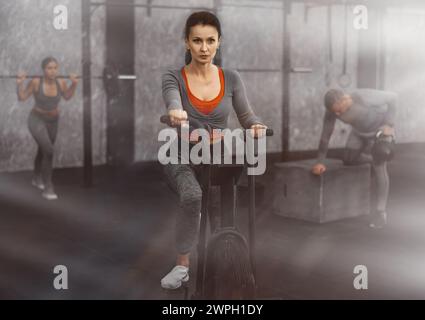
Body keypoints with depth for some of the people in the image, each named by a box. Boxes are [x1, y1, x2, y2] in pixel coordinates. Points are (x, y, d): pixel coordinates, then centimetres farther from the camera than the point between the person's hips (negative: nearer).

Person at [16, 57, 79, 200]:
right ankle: (47, 188, -12)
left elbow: (67, 96, 7)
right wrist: (20, 83, -29)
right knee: (48, 151, -21)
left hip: (53, 121, 5)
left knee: (43, 150, 23)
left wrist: (74, 83, -5)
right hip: (37, 120, -5)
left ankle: (37, 179, 47)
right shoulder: (36, 82, -24)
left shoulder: (61, 83, -13)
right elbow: (22, 97, -13)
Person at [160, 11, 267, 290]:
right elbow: (173, 103, -29)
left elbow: (247, 116, -1)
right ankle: (183, 264, -17)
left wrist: (257, 127, -26)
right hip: (182, 158, -2)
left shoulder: (231, 79, 2)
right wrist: (176, 113, -54)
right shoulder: (173, 78, -7)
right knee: (193, 196, -35)